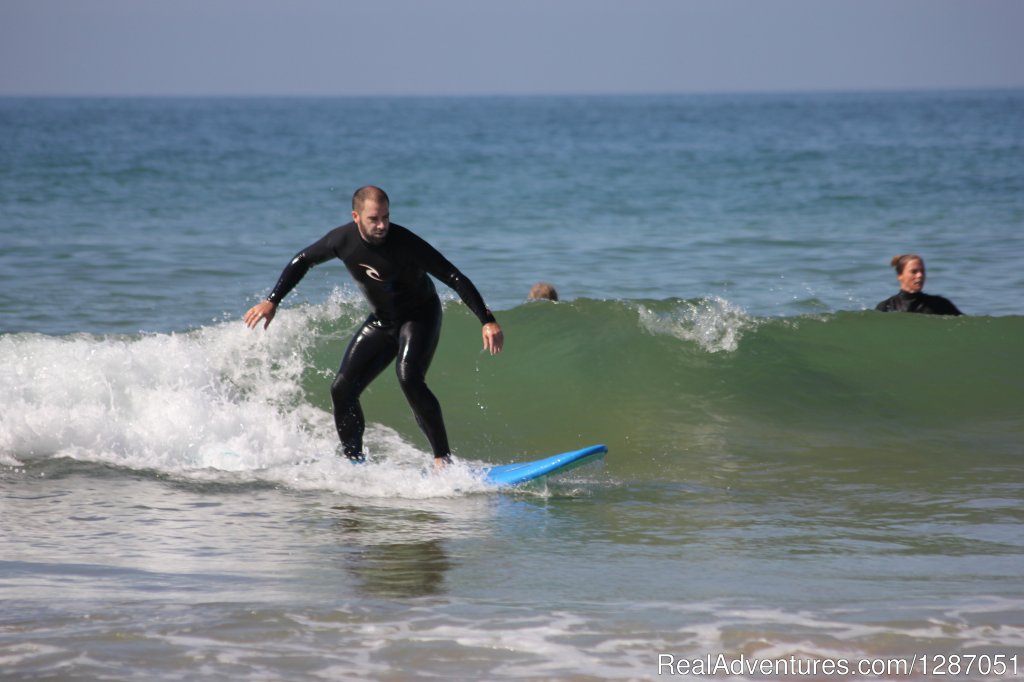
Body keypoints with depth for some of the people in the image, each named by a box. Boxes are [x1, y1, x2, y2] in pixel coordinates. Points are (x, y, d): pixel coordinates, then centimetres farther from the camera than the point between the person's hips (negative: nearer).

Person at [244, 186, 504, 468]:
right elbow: (302, 261, 4)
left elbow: (455, 278, -29)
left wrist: (488, 321, -35)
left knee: (409, 378, -30)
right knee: (342, 389, 0)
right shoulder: (342, 240, -15)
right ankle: (355, 462, 15)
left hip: (420, 315, -6)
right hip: (382, 320, 6)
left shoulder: (405, 243, -29)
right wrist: (272, 302, 0)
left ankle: (443, 458, -26)